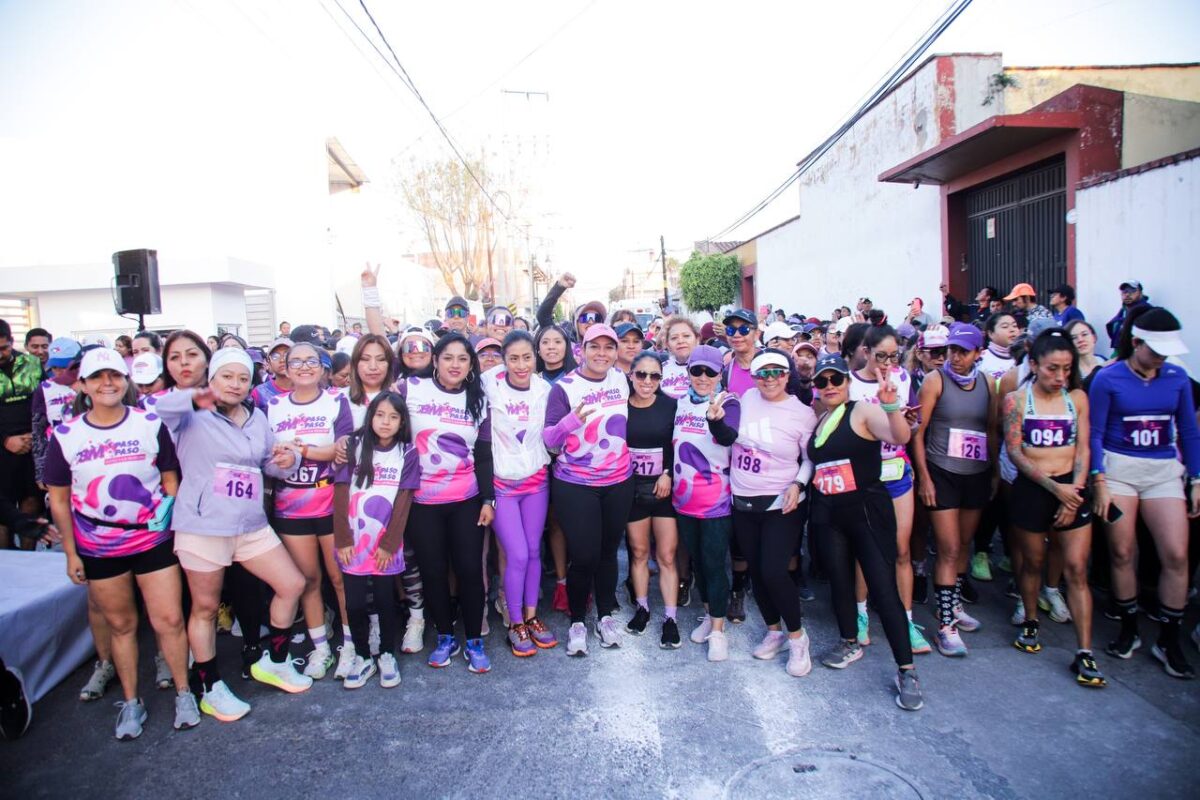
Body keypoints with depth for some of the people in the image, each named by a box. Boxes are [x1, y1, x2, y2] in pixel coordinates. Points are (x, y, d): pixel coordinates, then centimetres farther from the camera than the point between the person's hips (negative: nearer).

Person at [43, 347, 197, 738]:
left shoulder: (151, 425, -5)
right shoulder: (65, 436, -3)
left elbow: (170, 478, 3)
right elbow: (59, 499, 4)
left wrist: (174, 522, -5)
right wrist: (70, 553, 4)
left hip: (153, 540, -1)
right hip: (98, 548, 1)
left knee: (169, 620, 1)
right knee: (121, 625, 14)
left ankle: (183, 693, 19)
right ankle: (131, 703, 29)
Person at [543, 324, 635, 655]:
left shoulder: (622, 379, 3)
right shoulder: (564, 388, -10)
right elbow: (549, 440, -15)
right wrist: (572, 420, -32)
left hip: (618, 482, 4)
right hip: (575, 485, -4)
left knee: (608, 552, 13)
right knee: (584, 557, -3)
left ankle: (605, 616, 31)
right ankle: (577, 622, 18)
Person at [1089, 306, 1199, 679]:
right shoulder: (1107, 378, -4)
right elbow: (1094, 434, -3)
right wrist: (1099, 483, -9)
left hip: (1164, 471, 3)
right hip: (1118, 467, -2)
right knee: (1122, 553, 2)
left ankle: (1169, 640, 11)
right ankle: (1128, 629, 20)